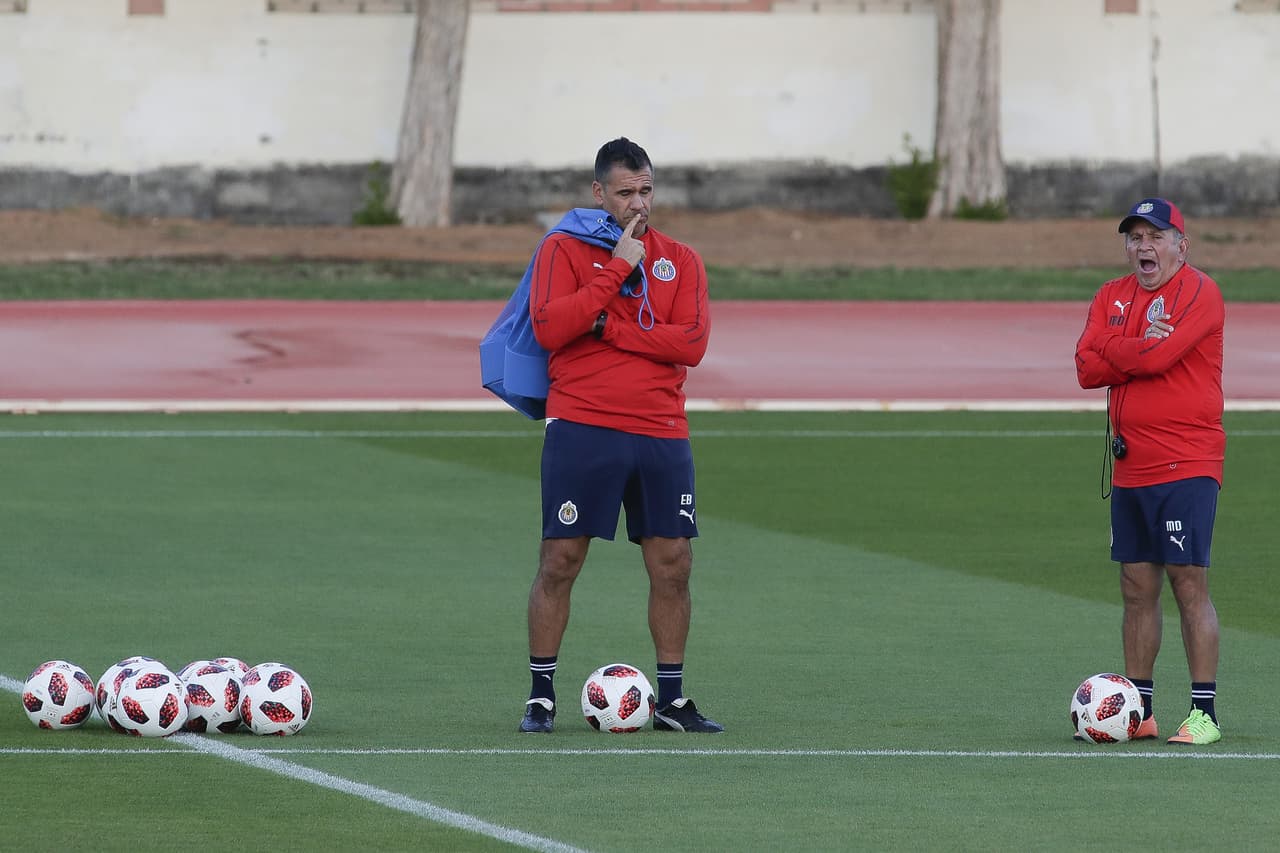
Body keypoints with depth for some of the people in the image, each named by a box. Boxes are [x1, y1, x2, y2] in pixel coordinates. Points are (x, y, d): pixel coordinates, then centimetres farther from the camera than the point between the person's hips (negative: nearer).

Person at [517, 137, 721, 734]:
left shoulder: (680, 261, 11)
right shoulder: (563, 251, 3)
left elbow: (692, 343, -3)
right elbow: (548, 328, -13)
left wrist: (608, 327, -10)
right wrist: (616, 271, -12)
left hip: (661, 433, 3)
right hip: (582, 428, -3)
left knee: (672, 566, 2)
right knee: (560, 561, -4)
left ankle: (672, 700, 12)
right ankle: (541, 696, 5)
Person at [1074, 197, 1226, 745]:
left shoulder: (1199, 292, -7)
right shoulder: (1111, 298, 14)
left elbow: (1158, 354, -20)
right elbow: (1087, 369, 2)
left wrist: (1110, 348, -3)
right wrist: (1142, 352, -11)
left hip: (1186, 467, -6)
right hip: (1130, 469, 6)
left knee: (1189, 584, -8)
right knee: (1138, 590, 8)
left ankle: (1204, 713, -6)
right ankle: (1138, 712, 13)